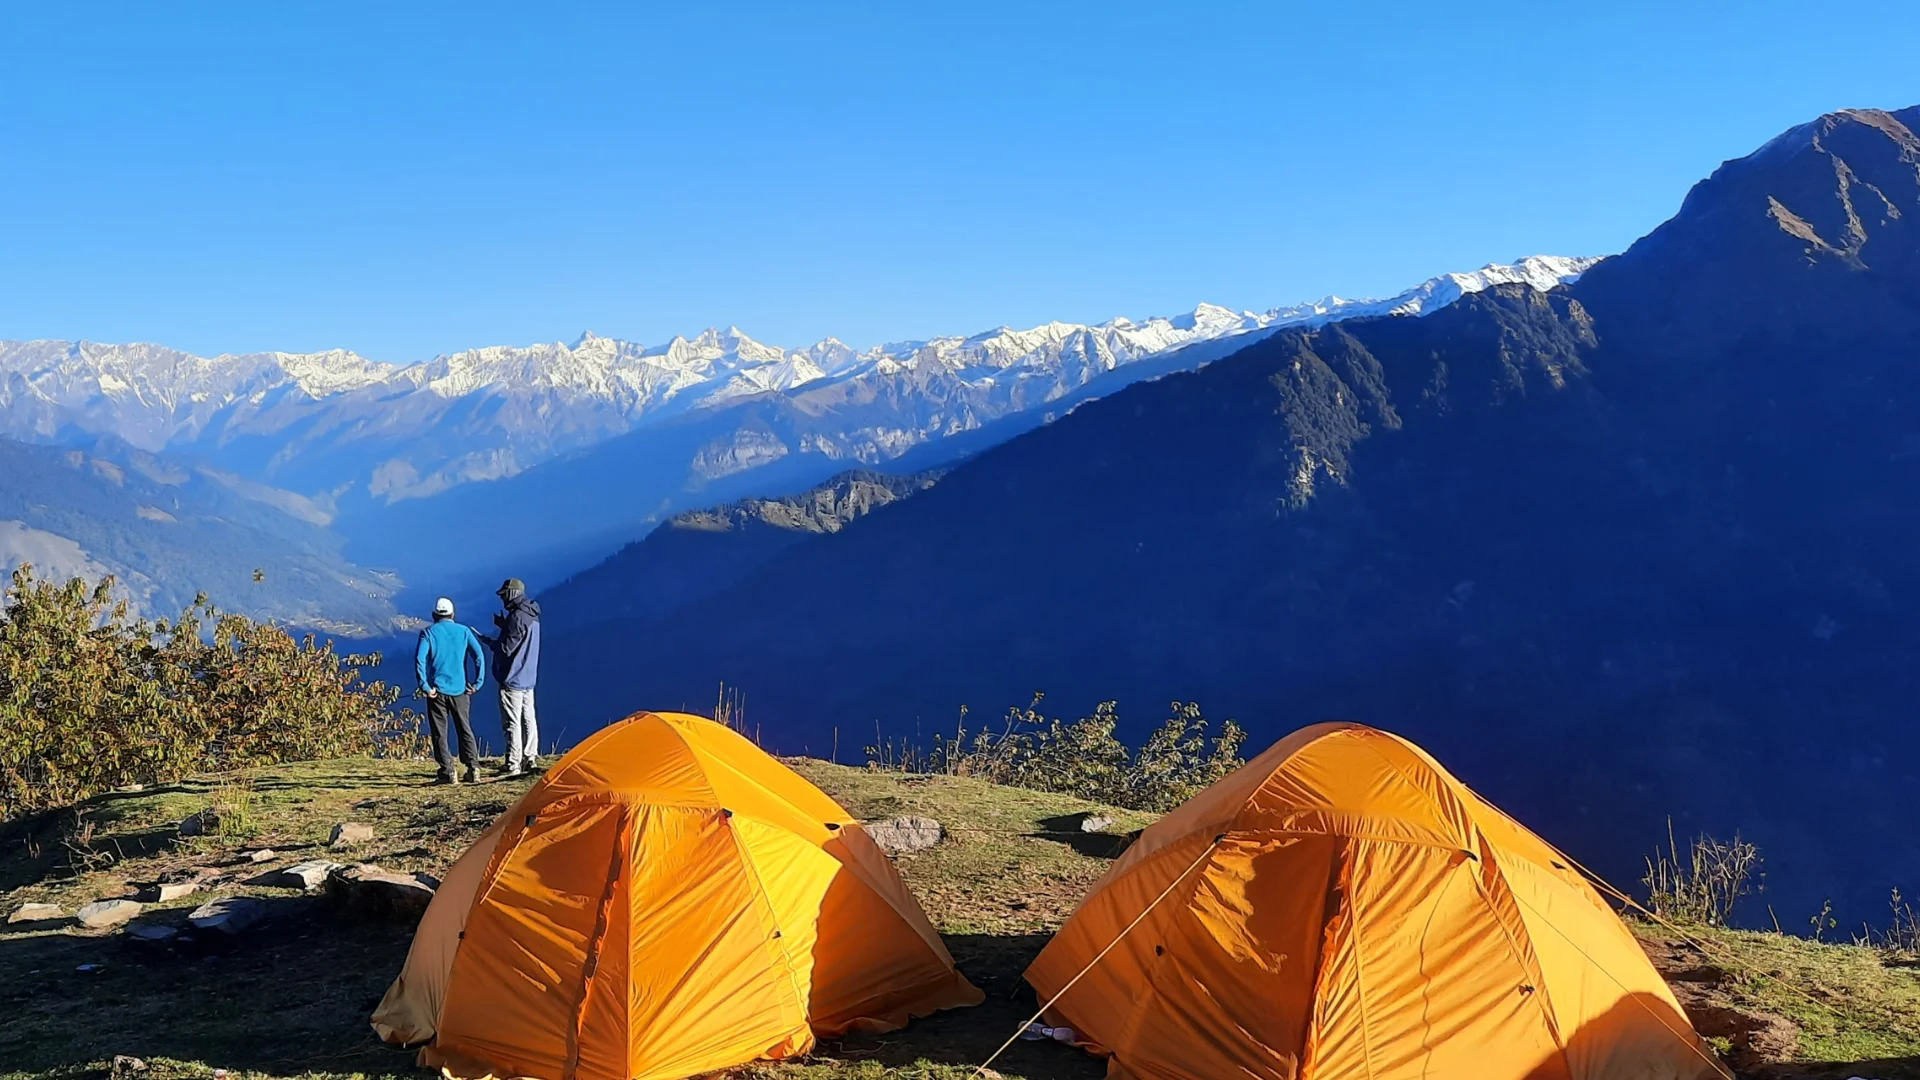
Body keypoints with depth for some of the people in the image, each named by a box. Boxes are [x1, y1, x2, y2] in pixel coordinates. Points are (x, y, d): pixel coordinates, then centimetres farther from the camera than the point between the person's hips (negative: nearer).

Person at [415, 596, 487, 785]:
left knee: (439, 732, 4)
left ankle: (447, 772, 1)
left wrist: (425, 686, -10)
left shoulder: (428, 633, -1)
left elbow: (420, 659, -14)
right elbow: (479, 655, -3)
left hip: (437, 690, -2)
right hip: (460, 689, 2)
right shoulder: (464, 631, 5)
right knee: (465, 729, 13)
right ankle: (473, 768, 7)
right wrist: (477, 683, 0)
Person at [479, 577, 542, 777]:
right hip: (528, 678, 9)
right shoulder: (532, 616, 10)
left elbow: (506, 648, -19)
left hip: (512, 679, -9)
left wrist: (487, 640, -4)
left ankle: (513, 764, -3)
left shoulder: (517, 617, -19)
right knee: (528, 719, 13)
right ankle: (529, 759, 18)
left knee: (512, 722, -5)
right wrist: (504, 625, 11)